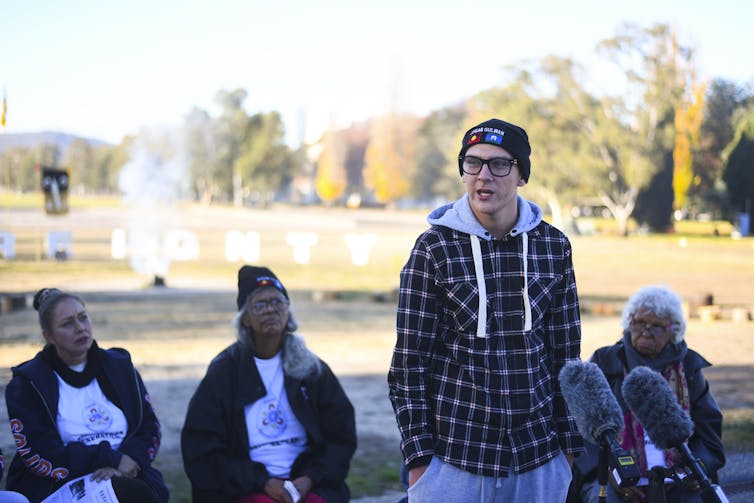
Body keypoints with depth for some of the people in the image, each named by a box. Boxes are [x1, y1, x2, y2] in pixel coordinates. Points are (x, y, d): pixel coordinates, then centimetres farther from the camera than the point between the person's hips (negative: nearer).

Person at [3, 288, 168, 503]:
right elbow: (40, 457, -7)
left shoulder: (119, 366, 16)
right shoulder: (27, 384, 4)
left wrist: (129, 459, -11)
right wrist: (112, 459, -12)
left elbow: (149, 427, 12)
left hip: (125, 476, 5)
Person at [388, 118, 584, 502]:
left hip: (540, 459, 3)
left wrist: (571, 447, 8)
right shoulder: (434, 248, -4)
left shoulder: (553, 246, 4)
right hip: (452, 460, -2)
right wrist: (418, 460, -7)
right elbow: (409, 363, -3)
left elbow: (566, 354, 9)